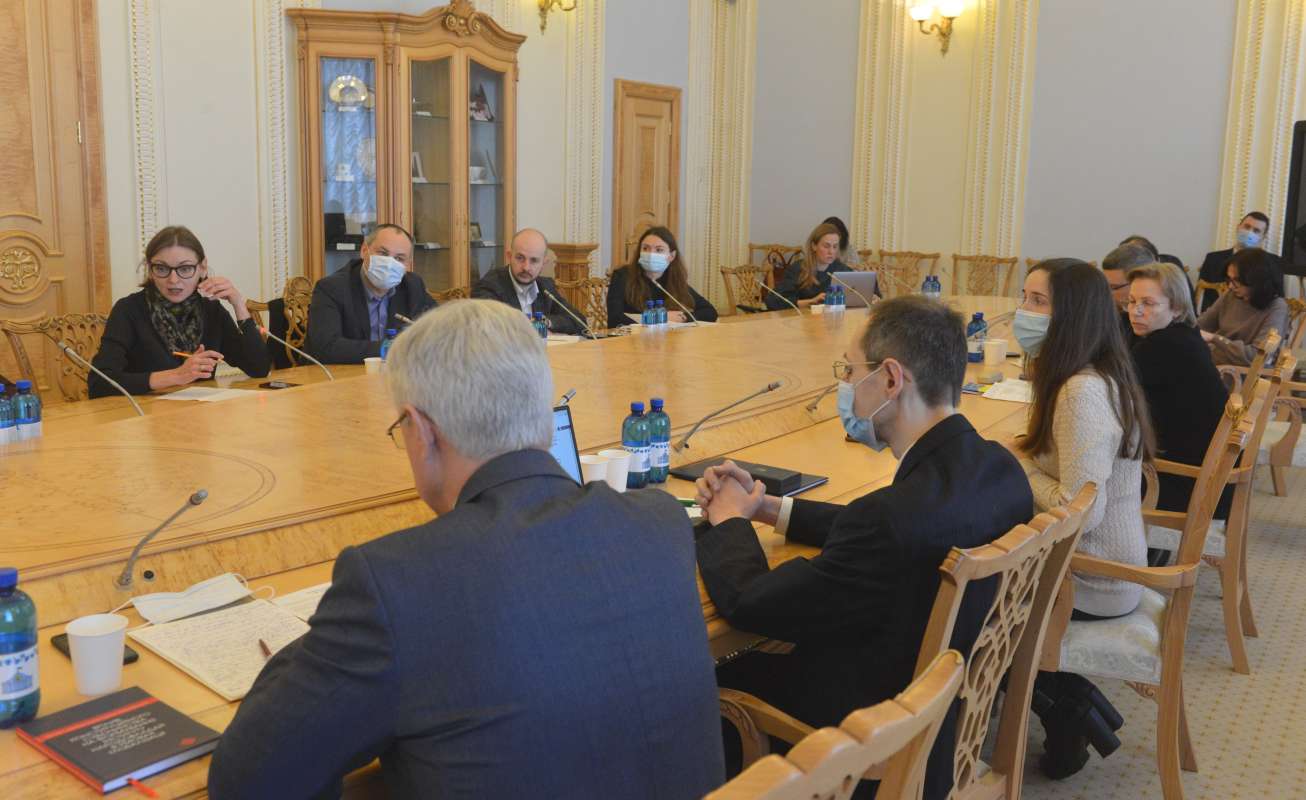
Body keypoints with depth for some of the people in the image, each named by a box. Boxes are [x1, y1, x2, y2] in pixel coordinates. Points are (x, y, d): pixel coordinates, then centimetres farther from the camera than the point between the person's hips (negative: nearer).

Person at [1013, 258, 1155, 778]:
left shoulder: (1083, 391, -27)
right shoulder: (1094, 378, 4)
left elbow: (1080, 513, -30)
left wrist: (1019, 463, -17)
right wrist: (1022, 458, -5)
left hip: (1093, 582, -9)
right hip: (1097, 563, 9)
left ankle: (1067, 715, 16)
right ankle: (1073, 708, 16)